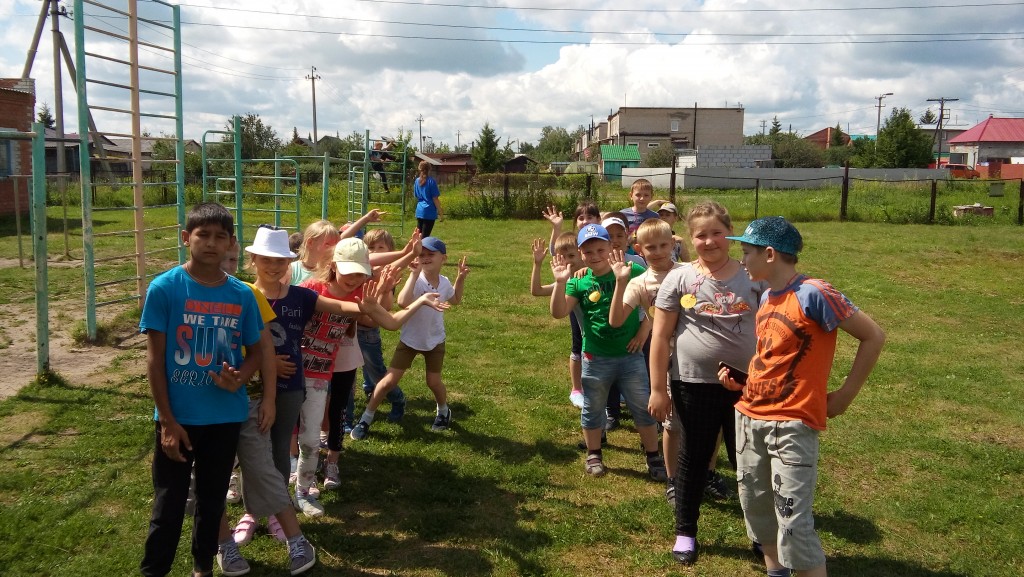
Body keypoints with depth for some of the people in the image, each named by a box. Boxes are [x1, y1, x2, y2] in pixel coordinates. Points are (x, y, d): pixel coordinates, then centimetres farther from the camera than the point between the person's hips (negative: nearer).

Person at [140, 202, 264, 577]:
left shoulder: (242, 295, -2)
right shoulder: (164, 288, -11)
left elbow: (255, 350, 8)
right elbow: (154, 358, -9)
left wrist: (240, 378, -15)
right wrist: (168, 420, -11)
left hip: (226, 416, 3)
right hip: (179, 418, -3)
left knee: (212, 500, 18)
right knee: (168, 505, 7)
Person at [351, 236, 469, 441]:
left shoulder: (444, 282, -7)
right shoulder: (417, 280, -24)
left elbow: (455, 300, 17)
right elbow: (402, 302, -46)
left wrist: (461, 277, 5)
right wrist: (414, 274, -43)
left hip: (435, 340, 3)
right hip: (410, 339, -3)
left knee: (433, 382, 8)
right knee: (389, 380, -3)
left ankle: (444, 412, 38)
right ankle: (365, 419, 10)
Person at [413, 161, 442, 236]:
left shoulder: (417, 181, 7)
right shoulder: (431, 181, -9)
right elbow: (435, 199, -10)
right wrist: (440, 213, -5)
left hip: (419, 211, 6)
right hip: (429, 212, -6)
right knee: (425, 237, -3)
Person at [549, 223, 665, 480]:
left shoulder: (632, 272, -9)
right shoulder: (579, 282, -6)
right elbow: (558, 312, -14)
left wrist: (644, 331, -7)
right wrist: (561, 282, -26)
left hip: (630, 355, -1)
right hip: (595, 358, 1)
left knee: (644, 407, 7)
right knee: (593, 408, 16)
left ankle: (653, 456, 24)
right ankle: (594, 455, 34)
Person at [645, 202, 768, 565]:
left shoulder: (753, 277, 0)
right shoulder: (679, 279, -4)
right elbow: (661, 337, -3)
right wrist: (658, 389, -5)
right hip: (694, 384, -1)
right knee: (693, 457, 12)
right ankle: (685, 532, 29)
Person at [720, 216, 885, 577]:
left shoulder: (813, 294, -16)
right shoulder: (767, 297, 8)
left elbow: (873, 336, -11)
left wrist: (845, 394, -10)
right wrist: (742, 381, 5)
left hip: (792, 424, -8)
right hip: (749, 417, 8)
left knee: (793, 524, -9)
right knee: (755, 506, 18)